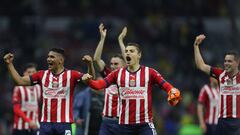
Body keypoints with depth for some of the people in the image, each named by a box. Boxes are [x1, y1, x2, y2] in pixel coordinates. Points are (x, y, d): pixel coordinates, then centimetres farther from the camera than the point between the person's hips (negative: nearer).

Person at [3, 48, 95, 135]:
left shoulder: (71, 75, -2)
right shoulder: (42, 75, 8)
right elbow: (20, 81, 11)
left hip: (64, 123, -4)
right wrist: (9, 64, 5)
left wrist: (90, 64, -27)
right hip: (45, 123, 4)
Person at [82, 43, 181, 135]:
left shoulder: (149, 72, 0)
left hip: (145, 124, -3)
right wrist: (89, 81, -22)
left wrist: (173, 92, -27)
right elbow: (99, 85, -2)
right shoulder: (118, 74, 6)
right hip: (125, 124, 3)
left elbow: (167, 86, -5)